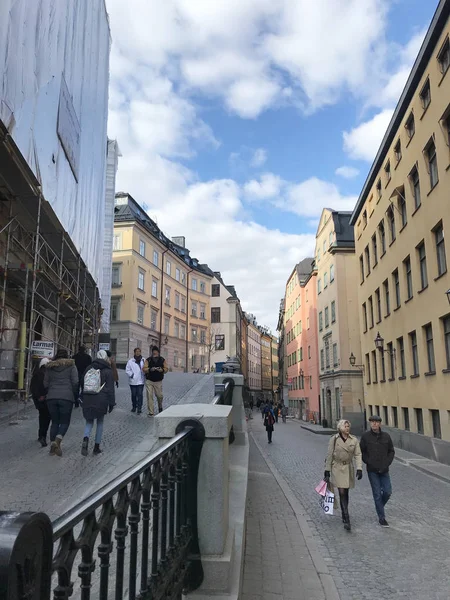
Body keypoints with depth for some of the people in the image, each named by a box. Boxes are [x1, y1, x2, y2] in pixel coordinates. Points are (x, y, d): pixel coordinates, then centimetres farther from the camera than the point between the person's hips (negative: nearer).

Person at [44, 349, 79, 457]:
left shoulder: (49, 367, 13)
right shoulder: (71, 366, 3)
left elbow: (45, 384, 11)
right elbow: (75, 382, -4)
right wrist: (75, 395, 7)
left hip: (51, 397, 3)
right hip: (66, 397, -3)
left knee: (55, 422, 14)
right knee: (65, 422, 5)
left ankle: (52, 444, 8)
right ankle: (57, 440, -18)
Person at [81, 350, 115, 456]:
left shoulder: (89, 368, 7)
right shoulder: (108, 371, -3)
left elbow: (82, 383, 14)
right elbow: (110, 389, -6)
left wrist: (84, 397, 24)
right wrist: (111, 403, -1)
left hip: (88, 399, 2)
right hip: (101, 400, -2)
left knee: (89, 421, 12)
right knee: (100, 422, 12)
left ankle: (86, 439, -16)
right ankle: (97, 447, 15)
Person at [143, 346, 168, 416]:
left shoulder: (162, 360, 4)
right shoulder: (148, 360, 0)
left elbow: (166, 368, 3)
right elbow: (144, 369, -6)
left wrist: (162, 370, -18)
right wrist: (150, 369, -24)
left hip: (158, 381, 1)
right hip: (149, 381, -1)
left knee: (159, 395, 5)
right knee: (149, 396, -6)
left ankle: (160, 407, 37)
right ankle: (151, 412, 0)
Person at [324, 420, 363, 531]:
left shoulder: (354, 440, 0)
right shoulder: (334, 439, -6)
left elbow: (357, 455, -1)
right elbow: (329, 455, -2)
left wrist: (359, 469, -13)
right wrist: (327, 471, -2)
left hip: (348, 469, 3)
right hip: (337, 468, -3)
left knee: (345, 493, 13)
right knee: (342, 493, -10)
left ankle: (344, 516, 31)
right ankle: (346, 520, -9)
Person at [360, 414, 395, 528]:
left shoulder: (386, 436, 1)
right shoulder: (365, 436, -5)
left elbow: (391, 451, 7)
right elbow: (362, 452, 0)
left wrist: (386, 464, -4)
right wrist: (369, 463, -10)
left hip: (384, 470, 2)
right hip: (372, 470, -2)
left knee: (388, 492, 2)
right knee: (377, 494, 1)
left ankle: (379, 505, 32)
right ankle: (381, 518, 12)